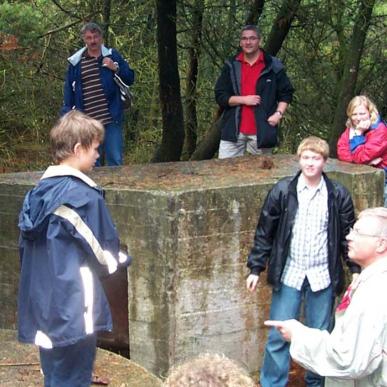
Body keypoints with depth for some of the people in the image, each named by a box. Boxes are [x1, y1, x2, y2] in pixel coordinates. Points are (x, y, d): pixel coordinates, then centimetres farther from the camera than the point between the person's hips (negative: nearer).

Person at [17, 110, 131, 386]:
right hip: (73, 307, -7)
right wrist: (123, 261, 13)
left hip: (40, 301, 7)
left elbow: (26, 246, 13)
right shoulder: (84, 196, -16)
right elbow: (104, 249, -9)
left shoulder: (40, 191, 6)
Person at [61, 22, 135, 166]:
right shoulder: (75, 62, 6)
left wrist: (116, 69, -10)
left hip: (111, 120, -1)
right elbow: (69, 89, 10)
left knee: (115, 159, 2)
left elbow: (130, 78, 8)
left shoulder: (112, 56, 6)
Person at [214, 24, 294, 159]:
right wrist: (243, 99, -10)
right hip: (233, 131, 1)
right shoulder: (231, 66, 7)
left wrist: (278, 113, -6)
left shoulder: (273, 66, 4)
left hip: (261, 131, -1)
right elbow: (220, 96, 4)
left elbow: (286, 93, 9)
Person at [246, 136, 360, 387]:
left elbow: (348, 235, 5)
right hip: (289, 274, -1)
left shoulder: (338, 195, -1)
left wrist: (356, 270, 1)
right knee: (278, 336, 2)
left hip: (322, 277, 1)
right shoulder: (282, 191, -3)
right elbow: (265, 232, 2)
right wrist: (256, 268, 1)